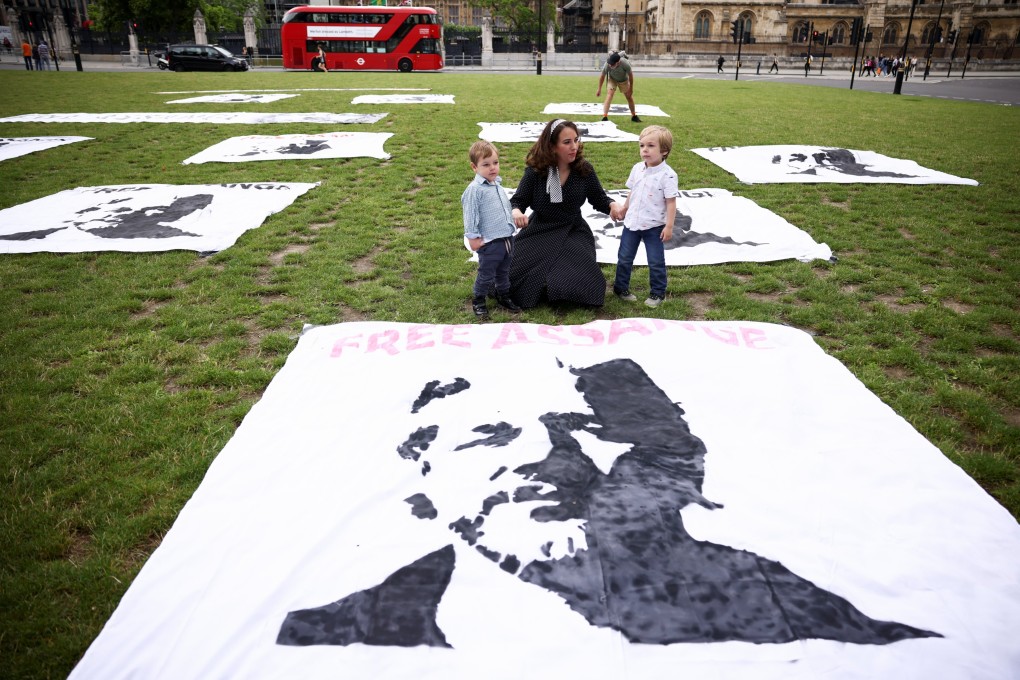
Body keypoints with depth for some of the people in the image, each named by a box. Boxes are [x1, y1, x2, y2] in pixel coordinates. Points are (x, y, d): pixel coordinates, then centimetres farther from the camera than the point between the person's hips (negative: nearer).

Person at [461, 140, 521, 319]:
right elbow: (470, 215, -16)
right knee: (486, 275, 5)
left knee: (504, 272, 22)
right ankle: (478, 302, 22)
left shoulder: (497, 184, 10)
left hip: (506, 239, 8)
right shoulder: (475, 189, -16)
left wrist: (513, 221, 28)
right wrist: (473, 238, -16)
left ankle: (503, 296, 39)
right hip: (489, 243, -7)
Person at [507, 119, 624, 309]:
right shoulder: (535, 171, -10)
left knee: (580, 284, -20)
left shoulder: (584, 169, -5)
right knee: (513, 275, -14)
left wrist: (612, 205, -16)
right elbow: (518, 201, -6)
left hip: (573, 232, 1)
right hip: (539, 232, 0)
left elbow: (599, 199, 8)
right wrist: (516, 212, -31)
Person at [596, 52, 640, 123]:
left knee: (629, 97, 11)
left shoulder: (625, 64, -39)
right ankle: (604, 117, -26)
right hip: (612, 79, -1)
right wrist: (599, 89, -10)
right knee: (609, 95, -22)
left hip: (624, 80, 1)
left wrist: (631, 88, -12)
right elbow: (602, 76, -18)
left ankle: (634, 116, 30)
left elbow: (630, 75, -21)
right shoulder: (607, 65, -36)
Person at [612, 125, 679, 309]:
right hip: (632, 222, 5)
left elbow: (671, 202, -15)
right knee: (624, 258, 12)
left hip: (654, 226, -5)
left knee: (656, 262, 5)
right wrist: (624, 208, 24)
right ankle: (621, 287, 27)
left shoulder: (667, 175, -16)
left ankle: (657, 293, 19)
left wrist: (669, 226, -17)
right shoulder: (637, 168, 2)